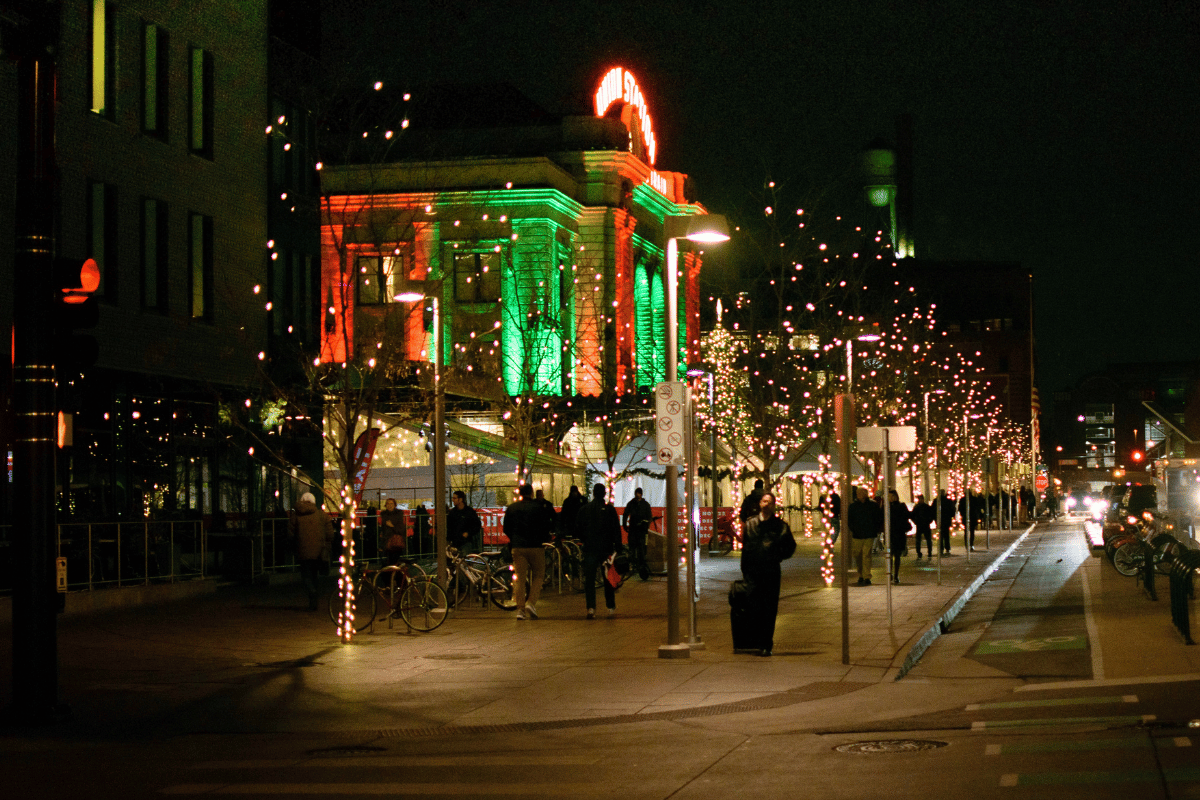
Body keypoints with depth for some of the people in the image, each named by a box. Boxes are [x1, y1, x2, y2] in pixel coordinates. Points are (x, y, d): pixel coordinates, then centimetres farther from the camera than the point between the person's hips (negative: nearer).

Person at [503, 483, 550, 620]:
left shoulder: (511, 508, 8)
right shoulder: (539, 507, -2)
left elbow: (506, 529, 13)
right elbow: (546, 526, -1)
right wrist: (544, 539, 17)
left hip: (517, 547, 3)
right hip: (535, 546, -3)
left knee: (519, 578, 5)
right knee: (538, 576, 9)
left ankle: (520, 609, 0)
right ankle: (531, 602, -8)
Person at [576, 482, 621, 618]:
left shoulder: (584, 509, 2)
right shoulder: (609, 509, -2)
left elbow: (578, 528, 6)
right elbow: (616, 529, -3)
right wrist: (617, 547, 2)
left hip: (589, 547, 0)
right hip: (606, 548, 0)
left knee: (589, 579, 1)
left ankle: (591, 607, -11)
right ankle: (611, 607, 15)